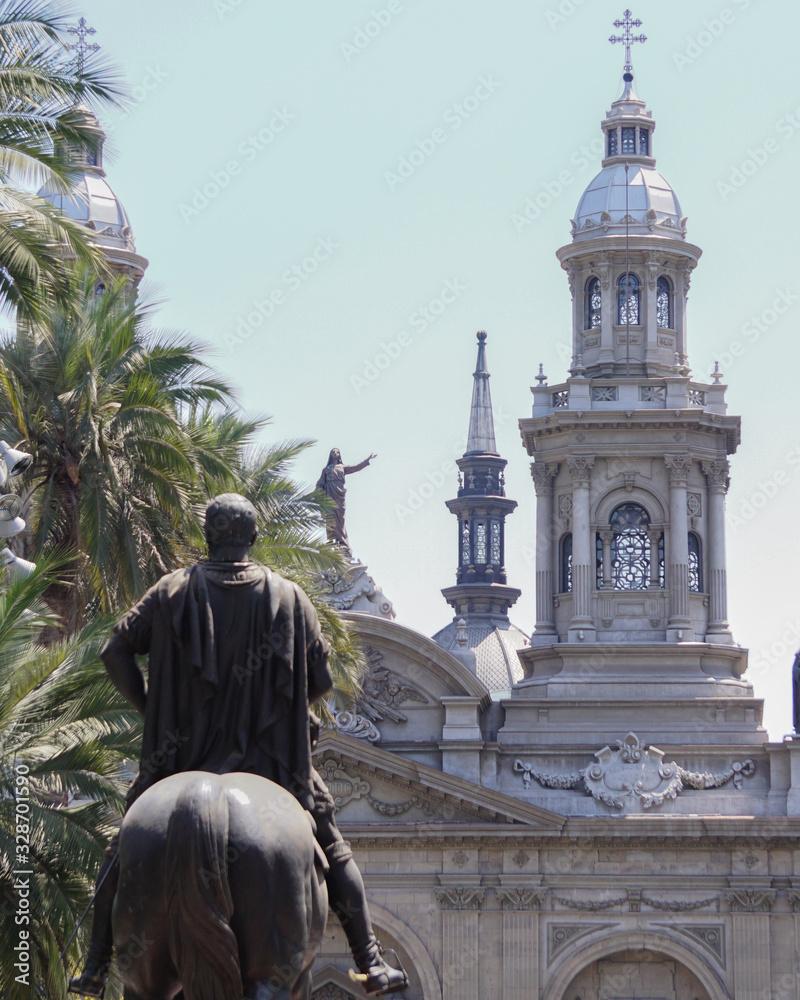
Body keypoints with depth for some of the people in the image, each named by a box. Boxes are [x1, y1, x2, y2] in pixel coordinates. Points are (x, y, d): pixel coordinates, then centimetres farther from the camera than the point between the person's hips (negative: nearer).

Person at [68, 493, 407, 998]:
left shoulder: (174, 591, -1)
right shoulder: (289, 597, -1)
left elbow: (116, 652, 0)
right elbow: (322, 679, 0)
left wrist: (149, 706, 11)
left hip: (183, 753, 0)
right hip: (271, 758, 0)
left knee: (123, 852, 16)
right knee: (333, 851, 11)